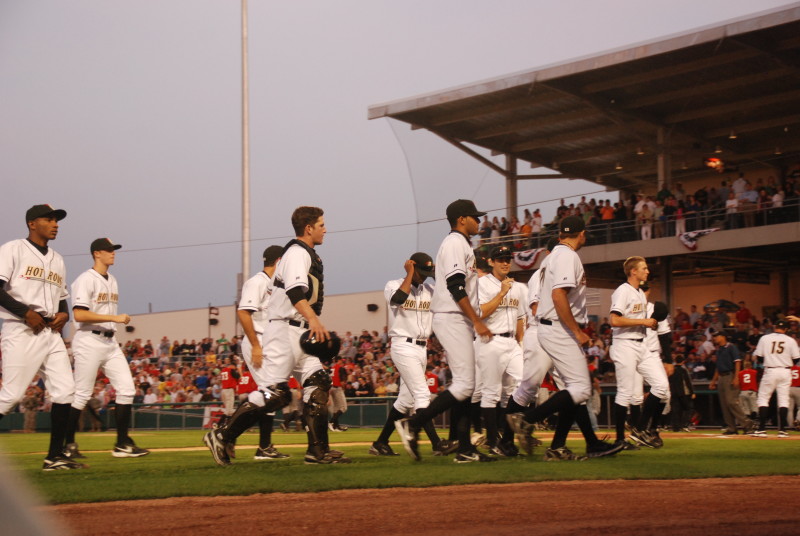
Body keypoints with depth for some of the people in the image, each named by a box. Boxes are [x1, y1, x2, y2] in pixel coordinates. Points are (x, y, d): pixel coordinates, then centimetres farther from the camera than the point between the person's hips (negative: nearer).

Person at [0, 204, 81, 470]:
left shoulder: (57, 260, 21)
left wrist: (64, 314, 5)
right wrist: (26, 313, -18)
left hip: (51, 332, 7)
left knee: (65, 390, -1)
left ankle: (55, 456, 3)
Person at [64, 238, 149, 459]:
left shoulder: (112, 281, 16)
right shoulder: (86, 280, -10)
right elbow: (79, 315, -20)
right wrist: (114, 318, -22)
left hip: (110, 342, 8)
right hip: (89, 341, -8)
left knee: (126, 389, -1)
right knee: (81, 395, -3)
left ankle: (122, 444, 2)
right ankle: (68, 444, 9)